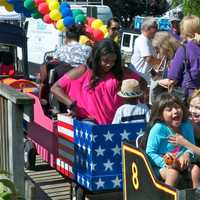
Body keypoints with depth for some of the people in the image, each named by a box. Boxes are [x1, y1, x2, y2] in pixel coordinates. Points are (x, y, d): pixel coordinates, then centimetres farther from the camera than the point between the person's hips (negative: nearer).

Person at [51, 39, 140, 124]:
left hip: (114, 123, 3)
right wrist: (71, 105, -9)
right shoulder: (83, 72, 4)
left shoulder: (119, 73, 11)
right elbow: (55, 88, 4)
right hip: (89, 122, -3)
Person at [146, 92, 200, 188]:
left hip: (182, 163, 5)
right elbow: (150, 153, -14)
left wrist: (187, 154, -16)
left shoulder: (187, 125, -1)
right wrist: (165, 163, -26)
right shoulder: (158, 129, -16)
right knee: (173, 173, -33)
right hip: (161, 165, -5)